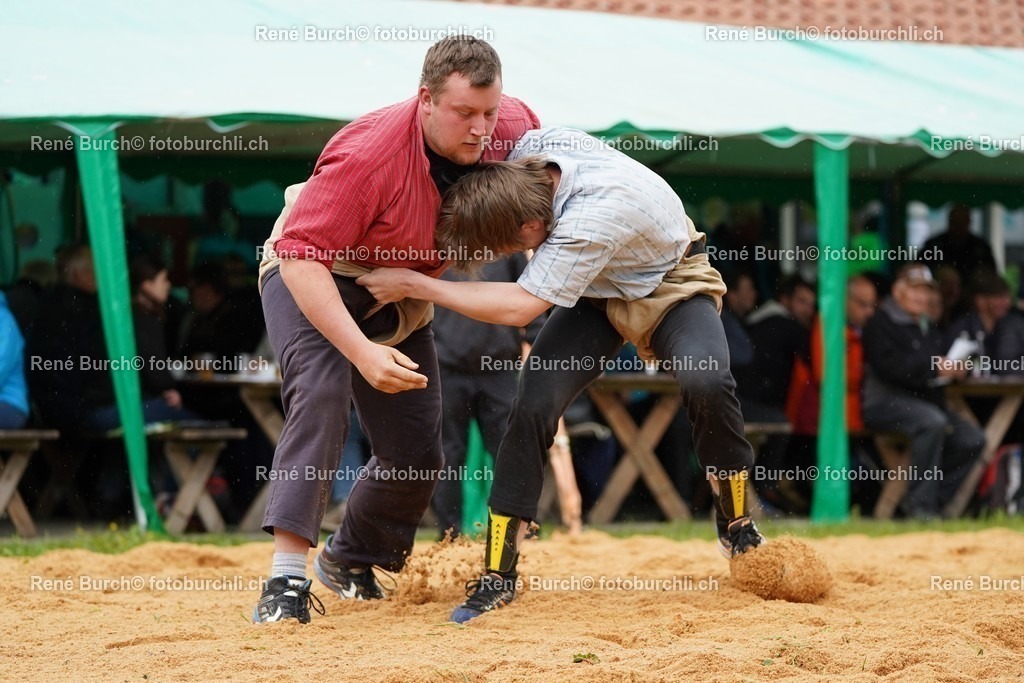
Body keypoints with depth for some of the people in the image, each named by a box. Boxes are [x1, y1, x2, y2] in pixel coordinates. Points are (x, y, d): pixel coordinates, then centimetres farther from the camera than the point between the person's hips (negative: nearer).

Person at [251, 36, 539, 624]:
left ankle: (349, 559, 35)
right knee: (322, 393, -33)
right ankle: (288, 577, -37)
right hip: (313, 278, -6)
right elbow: (303, 259, -39)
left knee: (418, 455, 7)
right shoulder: (368, 155, -38)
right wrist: (363, 351, -48)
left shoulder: (510, 127, -20)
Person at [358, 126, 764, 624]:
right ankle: (497, 575, -8)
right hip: (598, 291, 6)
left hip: (671, 284, -6)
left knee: (706, 381, -34)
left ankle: (737, 525, -8)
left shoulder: (596, 217, -42)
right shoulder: (531, 146, -23)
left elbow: (518, 306, -36)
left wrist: (412, 284, -31)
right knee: (534, 401, -15)